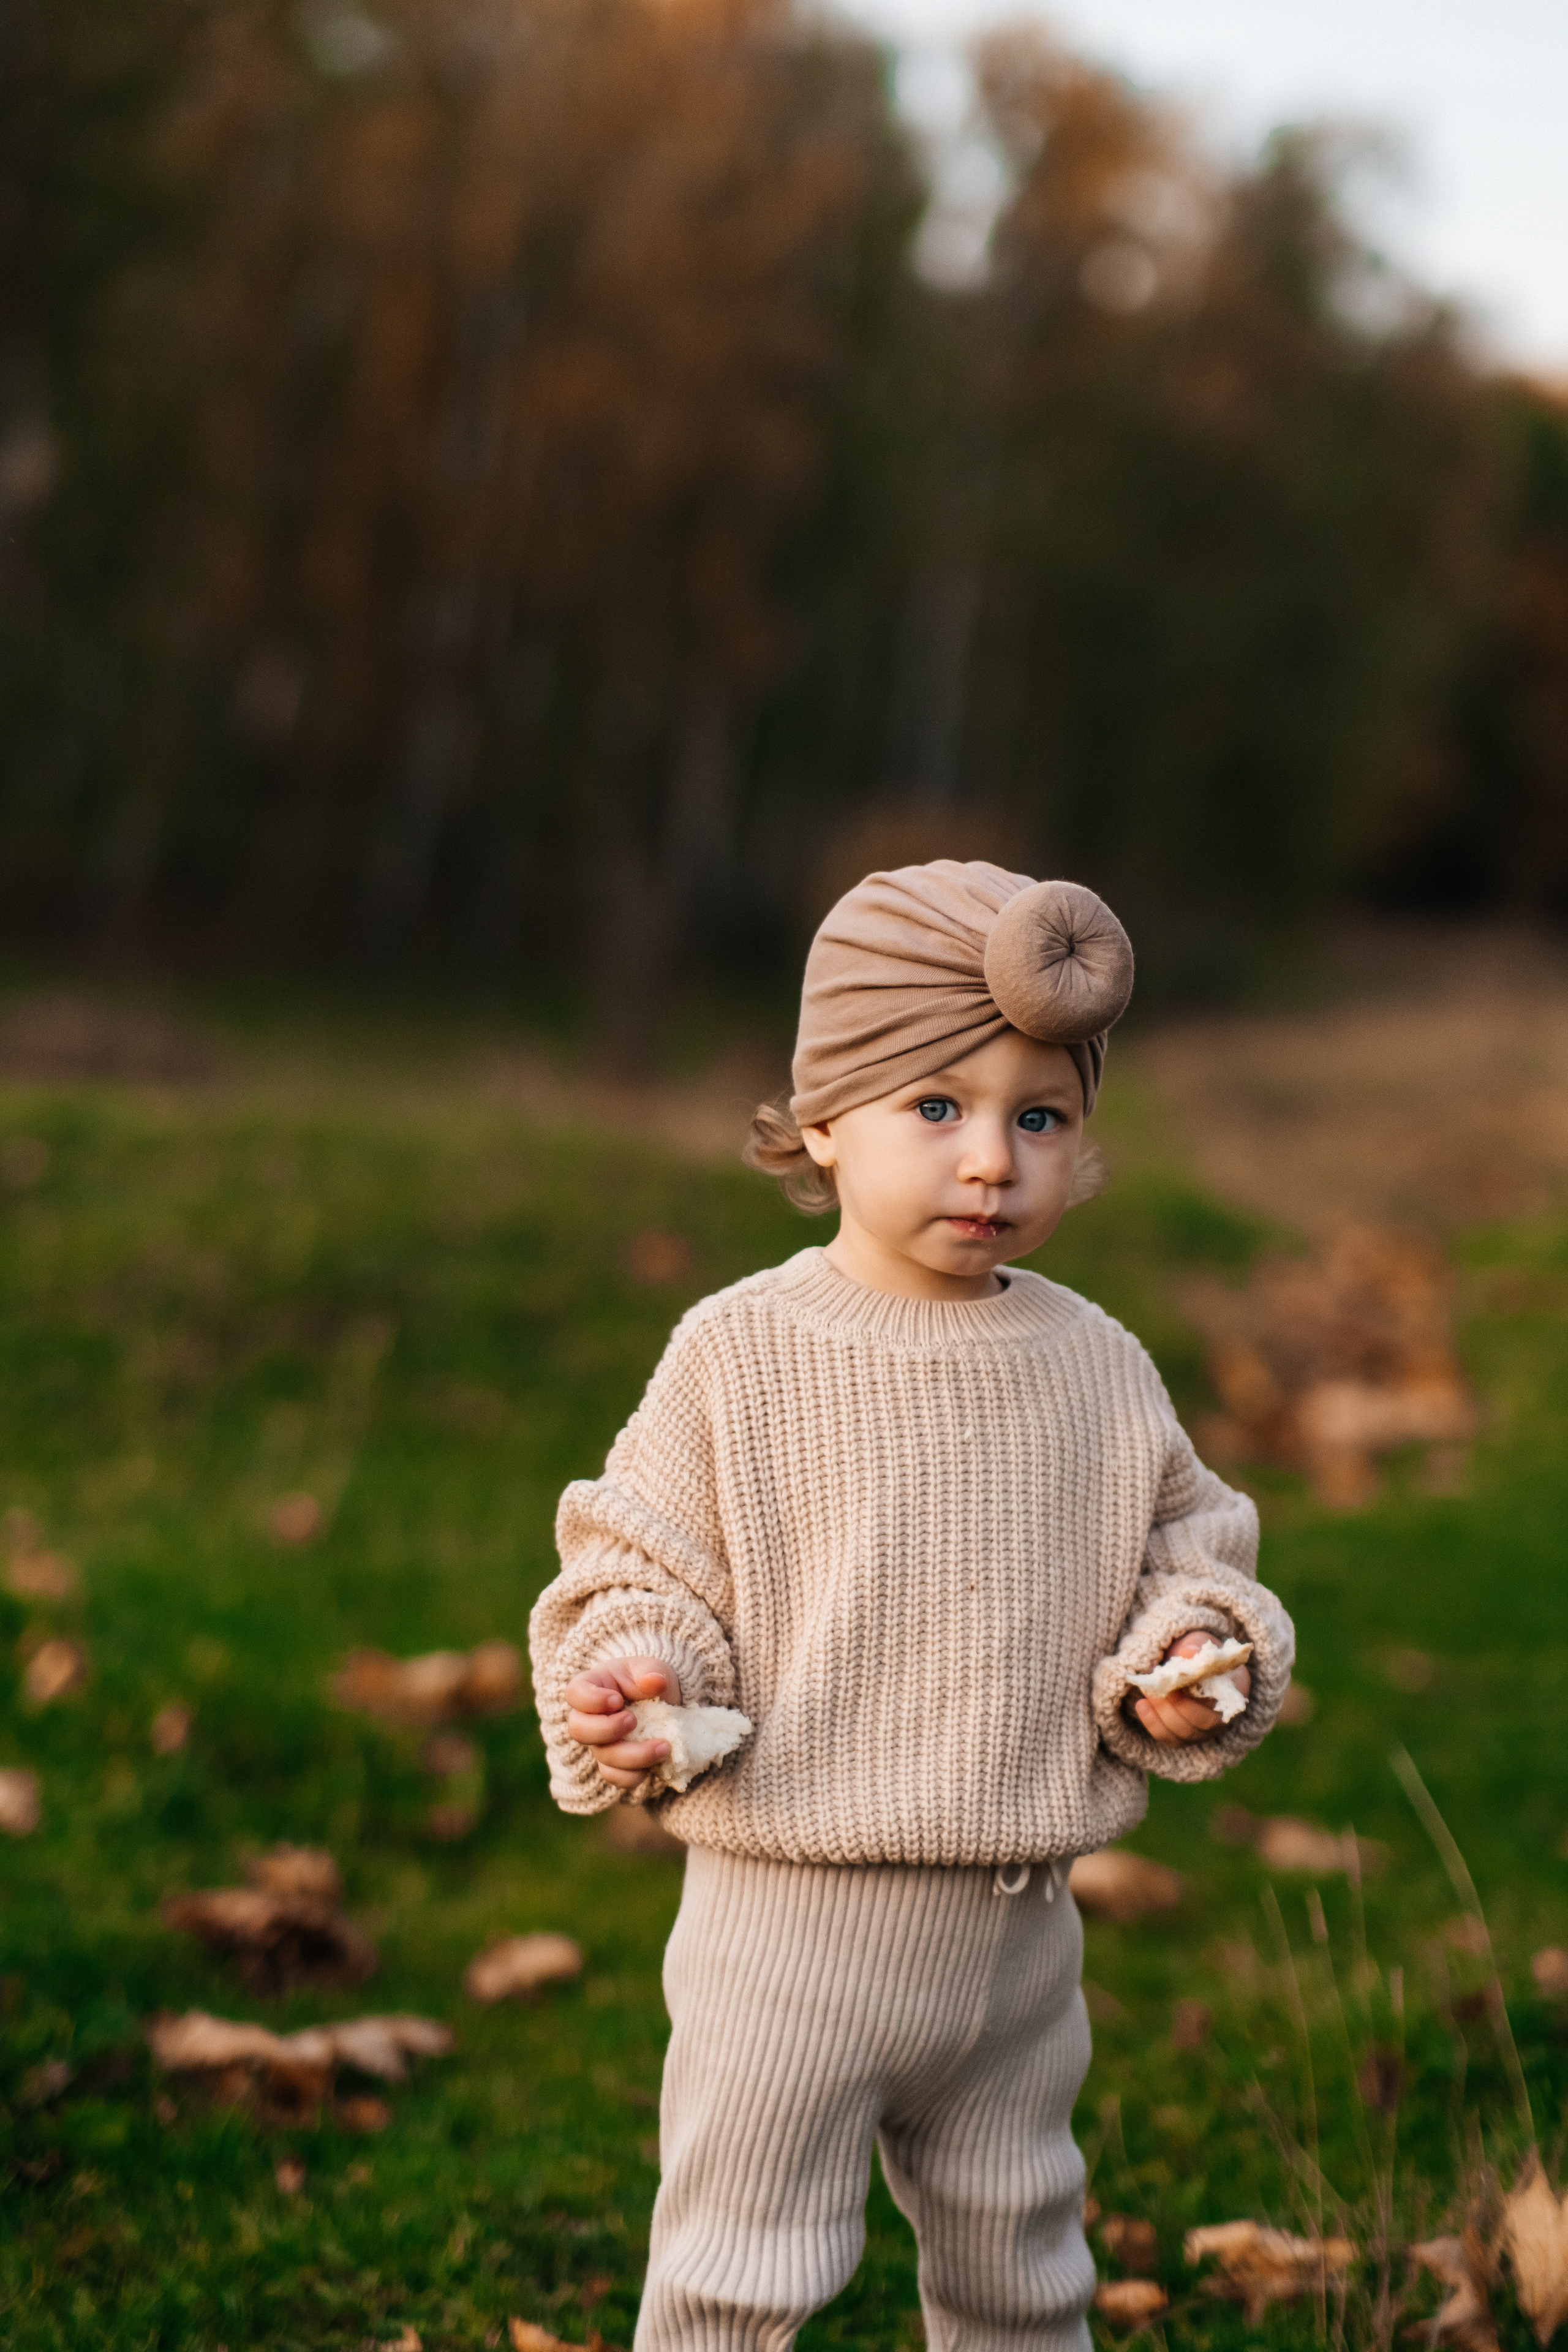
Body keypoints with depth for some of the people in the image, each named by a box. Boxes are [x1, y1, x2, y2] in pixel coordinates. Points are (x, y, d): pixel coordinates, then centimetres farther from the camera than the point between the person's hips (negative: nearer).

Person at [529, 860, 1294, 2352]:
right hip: (792, 1920, -4)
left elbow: (1181, 1552, 11)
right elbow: (639, 1574, -5)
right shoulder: (738, 1359, -10)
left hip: (1020, 1933, 4)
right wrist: (628, 1684, -25)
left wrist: (1193, 1648, -9)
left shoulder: (1097, 1369, 1)